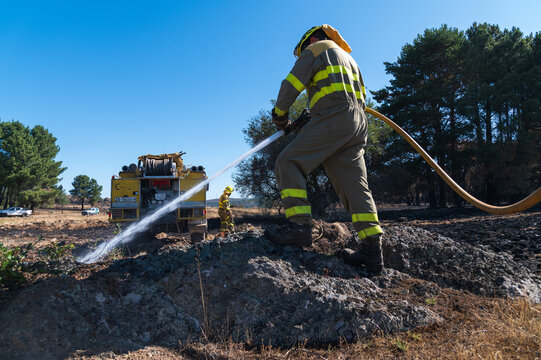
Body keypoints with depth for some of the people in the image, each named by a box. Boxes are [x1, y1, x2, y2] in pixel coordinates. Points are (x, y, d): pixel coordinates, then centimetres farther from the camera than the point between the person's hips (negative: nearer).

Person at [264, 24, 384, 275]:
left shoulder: (317, 49, 13)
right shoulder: (349, 59, 37)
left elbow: (292, 84, 1)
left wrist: (280, 115, 14)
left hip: (333, 117, -8)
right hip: (358, 122, 8)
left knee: (289, 163, -11)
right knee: (354, 185, 1)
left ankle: (299, 225, -24)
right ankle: (372, 251, -3)